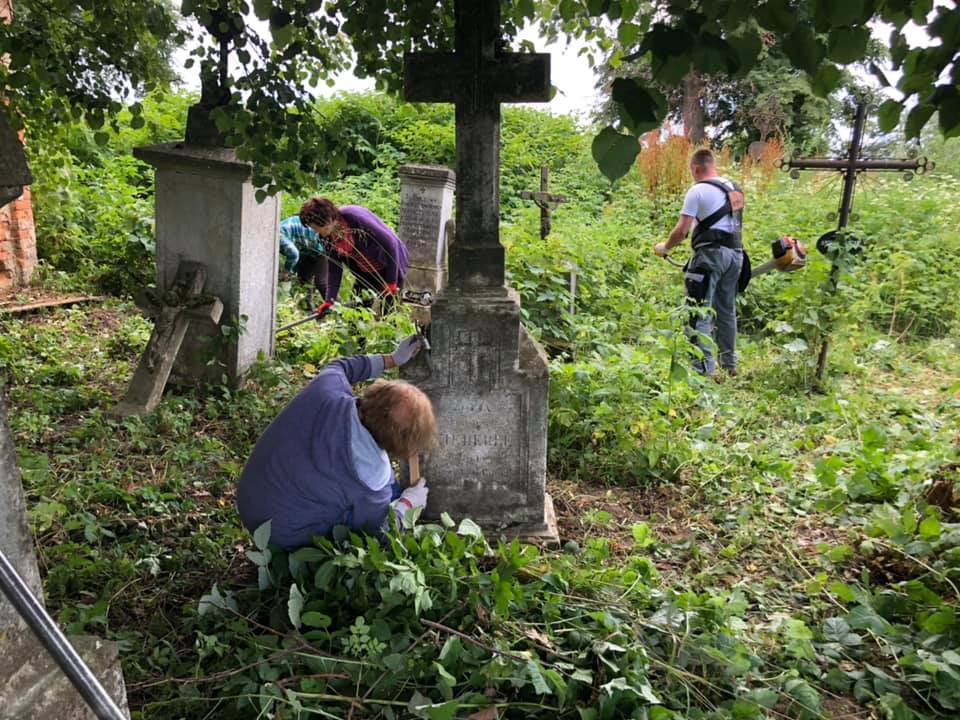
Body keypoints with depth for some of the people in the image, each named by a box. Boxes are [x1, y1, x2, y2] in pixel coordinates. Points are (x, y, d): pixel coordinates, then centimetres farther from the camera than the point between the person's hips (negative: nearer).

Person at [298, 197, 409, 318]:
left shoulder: (355, 216, -31)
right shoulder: (326, 236, -10)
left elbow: (390, 243, -26)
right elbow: (333, 267, -3)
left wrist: (391, 282, -22)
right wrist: (329, 300, -11)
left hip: (391, 266, -6)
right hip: (366, 273, 6)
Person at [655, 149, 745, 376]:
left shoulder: (698, 190, -7)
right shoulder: (734, 188, 15)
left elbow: (681, 230, -10)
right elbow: (734, 222, 19)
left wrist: (664, 247, 5)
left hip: (711, 254, -7)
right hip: (736, 252, 7)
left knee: (701, 314, -5)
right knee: (727, 310, 17)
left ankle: (704, 367, -10)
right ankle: (729, 363, 25)